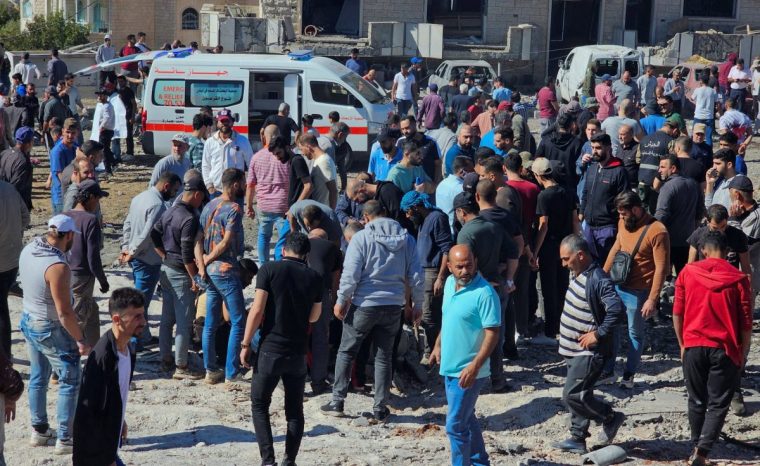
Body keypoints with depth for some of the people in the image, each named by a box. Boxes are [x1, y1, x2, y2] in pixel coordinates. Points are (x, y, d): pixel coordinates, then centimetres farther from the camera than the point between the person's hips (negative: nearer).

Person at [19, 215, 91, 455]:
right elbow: (64, 313, -26)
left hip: (28, 321, 8)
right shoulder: (57, 267, -30)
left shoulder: (28, 250, -5)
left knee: (38, 378, 21)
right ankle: (64, 439, 10)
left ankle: (39, 431, 33)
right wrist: (81, 340, -16)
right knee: (70, 383, 6)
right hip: (51, 330, -8)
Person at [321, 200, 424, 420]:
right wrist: (417, 304, 13)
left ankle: (337, 401, 12)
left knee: (346, 352, 12)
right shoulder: (406, 239, 4)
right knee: (384, 357, 12)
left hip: (364, 305, -3)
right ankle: (380, 408, 13)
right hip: (393, 305, 3)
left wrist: (341, 300, -3)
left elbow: (351, 273, -13)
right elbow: (416, 276, 5)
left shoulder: (361, 238, -8)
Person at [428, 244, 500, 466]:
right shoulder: (450, 283, 4)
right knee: (466, 417, 21)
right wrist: (438, 345, 22)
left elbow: (492, 333, -23)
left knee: (455, 425, -5)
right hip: (449, 366, 8)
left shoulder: (485, 293, -22)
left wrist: (474, 366, -28)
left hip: (467, 372, -8)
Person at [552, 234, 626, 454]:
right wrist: (566, 333, 15)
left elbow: (617, 310, -32)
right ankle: (577, 439, 23)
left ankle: (611, 418, 8)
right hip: (575, 350, 10)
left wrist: (597, 334, -24)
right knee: (578, 395, 15)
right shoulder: (579, 274, 7)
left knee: (572, 395, -10)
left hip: (588, 353, -10)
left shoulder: (598, 280, -23)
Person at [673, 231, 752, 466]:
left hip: (693, 346, 2)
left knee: (697, 402, 17)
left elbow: (677, 313, 4)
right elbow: (746, 323, -2)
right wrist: (743, 354, 9)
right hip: (725, 349, -2)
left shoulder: (687, 273, 0)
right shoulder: (738, 279, -5)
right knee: (718, 404, 4)